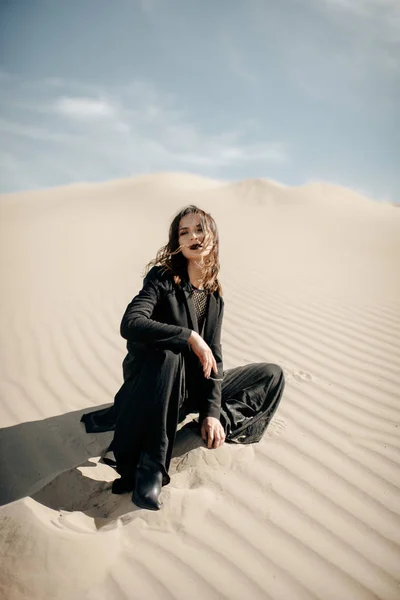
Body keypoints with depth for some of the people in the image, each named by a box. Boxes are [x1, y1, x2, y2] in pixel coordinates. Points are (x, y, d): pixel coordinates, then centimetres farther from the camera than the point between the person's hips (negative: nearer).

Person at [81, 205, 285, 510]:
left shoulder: (214, 294, 1)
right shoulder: (162, 277, -13)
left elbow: (214, 355, -3)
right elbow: (131, 324, -30)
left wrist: (212, 411, -14)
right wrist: (190, 337, -30)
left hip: (189, 389, 5)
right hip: (149, 388, -5)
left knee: (272, 375, 3)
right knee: (166, 352, -40)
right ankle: (150, 466, -32)